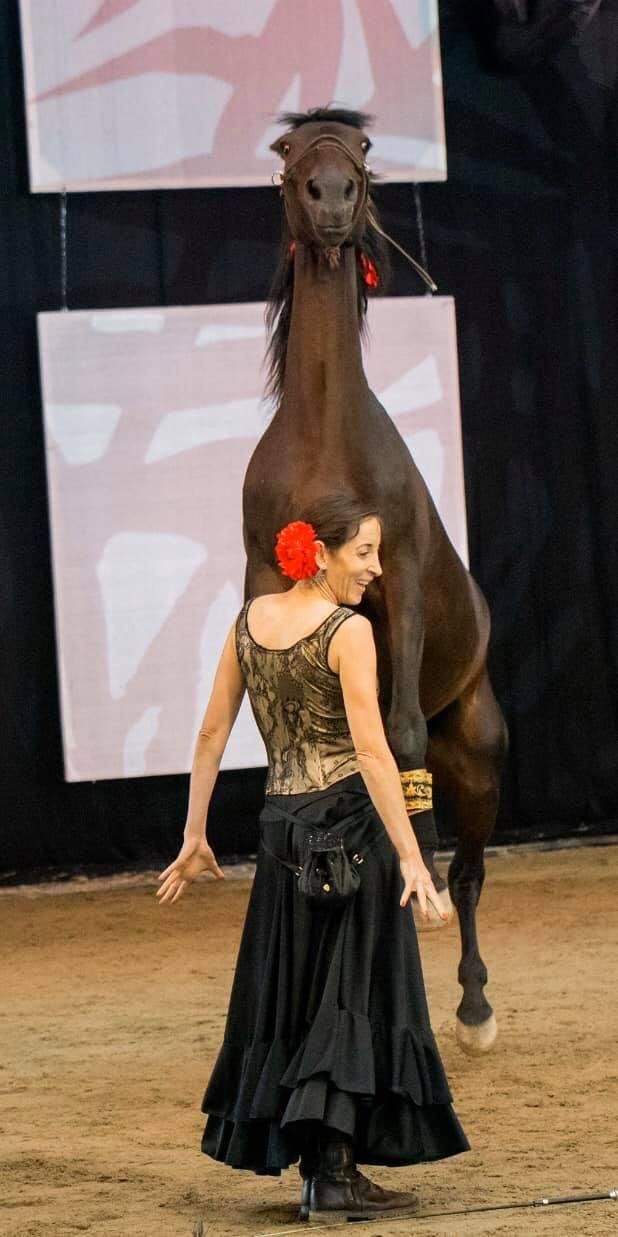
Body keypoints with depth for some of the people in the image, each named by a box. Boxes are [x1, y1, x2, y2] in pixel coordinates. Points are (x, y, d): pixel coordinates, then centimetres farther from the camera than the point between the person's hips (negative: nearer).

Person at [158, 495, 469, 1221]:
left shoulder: (249, 621, 7)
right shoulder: (348, 631, -12)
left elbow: (212, 733, 9)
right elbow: (371, 749, -19)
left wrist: (195, 836, 15)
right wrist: (410, 856, -21)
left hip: (282, 826, 6)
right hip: (349, 821, -6)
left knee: (289, 996, 12)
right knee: (355, 991, -1)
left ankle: (318, 1168, 16)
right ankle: (334, 1174, -6)